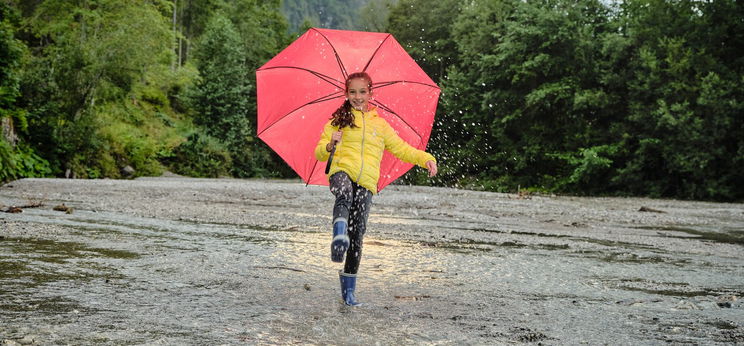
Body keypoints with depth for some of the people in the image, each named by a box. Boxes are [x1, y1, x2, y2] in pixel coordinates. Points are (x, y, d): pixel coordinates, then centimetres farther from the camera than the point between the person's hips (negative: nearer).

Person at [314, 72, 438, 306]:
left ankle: (348, 290, 6)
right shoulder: (338, 121, 15)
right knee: (344, 196, -40)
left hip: (366, 183, 2)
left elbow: (401, 148, 22)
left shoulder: (380, 125, 22)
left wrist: (426, 159, 6)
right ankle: (339, 236, -62)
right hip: (342, 171, -2)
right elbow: (319, 153, 11)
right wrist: (330, 146, -12)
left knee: (357, 235, -4)